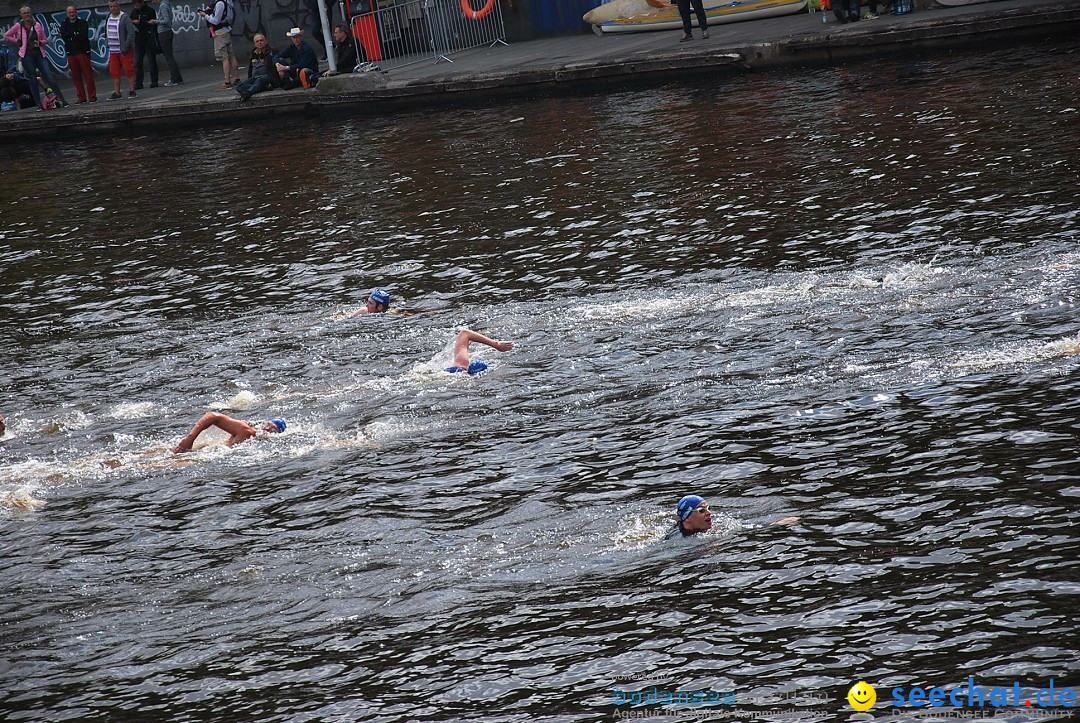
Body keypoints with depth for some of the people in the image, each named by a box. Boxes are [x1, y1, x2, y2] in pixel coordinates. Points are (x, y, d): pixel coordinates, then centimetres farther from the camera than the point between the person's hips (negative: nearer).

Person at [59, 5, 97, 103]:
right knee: (76, 76, 4)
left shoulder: (82, 23, 3)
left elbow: (83, 35, -11)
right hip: (71, 53, 3)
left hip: (82, 51, -3)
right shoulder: (64, 24, 12)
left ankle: (92, 96, -3)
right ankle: (81, 97, 9)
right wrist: (76, 33, -8)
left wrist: (71, 36, -6)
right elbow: (63, 35, -5)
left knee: (88, 74, -6)